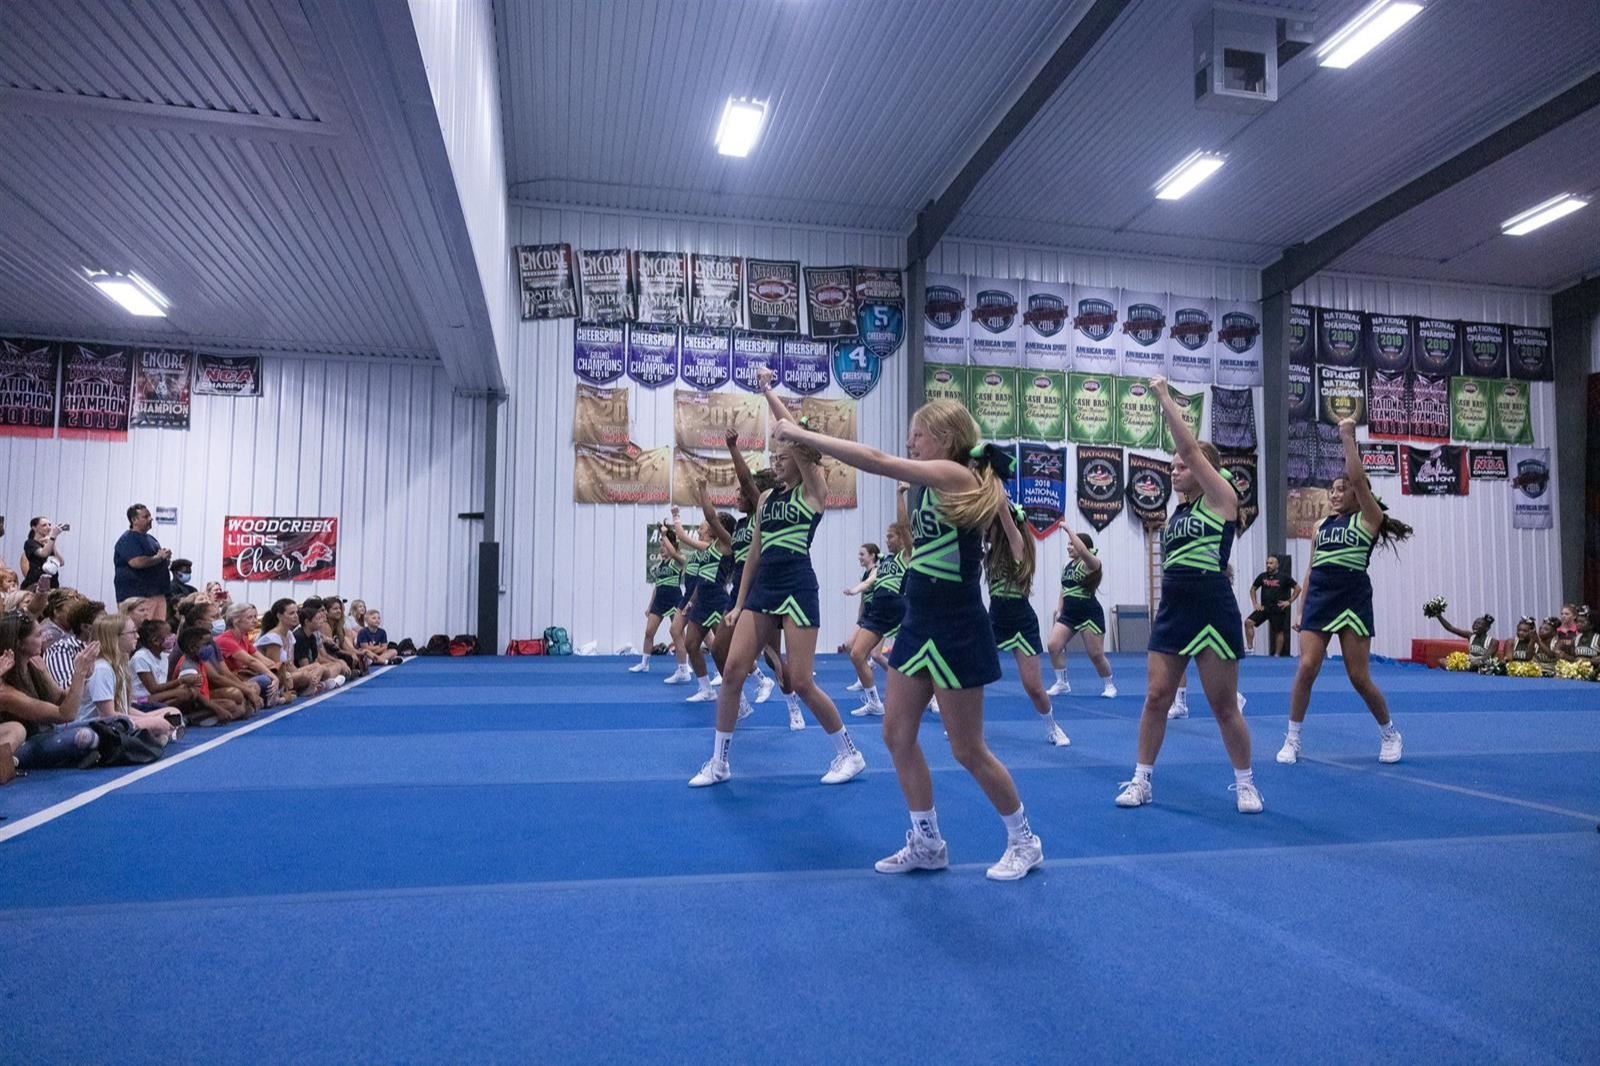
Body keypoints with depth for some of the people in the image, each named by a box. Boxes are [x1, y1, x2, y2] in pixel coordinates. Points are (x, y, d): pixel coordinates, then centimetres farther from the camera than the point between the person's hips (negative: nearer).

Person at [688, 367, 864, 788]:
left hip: (797, 588, -6)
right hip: (763, 588, 6)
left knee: (801, 681, -5)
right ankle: (718, 762, 9)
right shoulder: (767, 497, 14)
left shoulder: (814, 488, -4)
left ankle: (849, 753, 15)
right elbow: (754, 553, 16)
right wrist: (739, 603, 14)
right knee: (733, 670, -2)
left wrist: (767, 389, -7)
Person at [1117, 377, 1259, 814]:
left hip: (1212, 612, -6)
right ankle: (1141, 780, 13)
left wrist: (1164, 398, -12)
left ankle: (1245, 783, 20)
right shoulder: (1176, 511, 15)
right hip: (1172, 611, 6)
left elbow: (1190, 447, -14)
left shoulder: (1222, 499, -5)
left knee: (1224, 706, 3)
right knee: (1156, 697, 4)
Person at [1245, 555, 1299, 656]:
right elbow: (1253, 589, 17)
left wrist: (1289, 601, -6)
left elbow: (1297, 588, 0)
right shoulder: (1262, 576, 6)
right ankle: (1249, 647, -11)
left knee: (1279, 632, 5)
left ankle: (1277, 654, 17)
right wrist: (1255, 603, 7)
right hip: (1264, 608, 3)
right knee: (1248, 622, -15)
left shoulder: (1284, 577, -3)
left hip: (1278, 609, -3)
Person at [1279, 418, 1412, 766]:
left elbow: (1358, 479, -13)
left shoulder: (1368, 519, 2)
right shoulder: (1321, 525, 16)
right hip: (1319, 599, 4)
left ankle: (1389, 733, 25)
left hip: (1353, 600, -4)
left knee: (1360, 678, 0)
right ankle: (1292, 739, 0)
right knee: (1306, 668, -10)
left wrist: (1348, 436, -8)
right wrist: (1302, 609, 12)